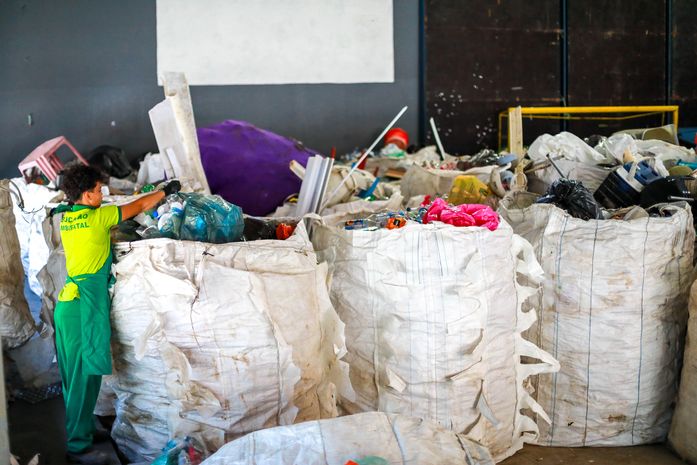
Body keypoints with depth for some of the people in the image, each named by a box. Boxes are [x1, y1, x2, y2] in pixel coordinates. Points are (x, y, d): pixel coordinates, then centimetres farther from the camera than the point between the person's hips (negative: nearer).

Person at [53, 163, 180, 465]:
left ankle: (84, 429, 29)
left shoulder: (66, 219, 10)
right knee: (84, 375, -3)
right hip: (84, 306, -9)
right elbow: (140, 205, 1)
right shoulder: (97, 217, -11)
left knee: (77, 374, 17)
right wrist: (166, 190, 14)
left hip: (68, 303, 9)